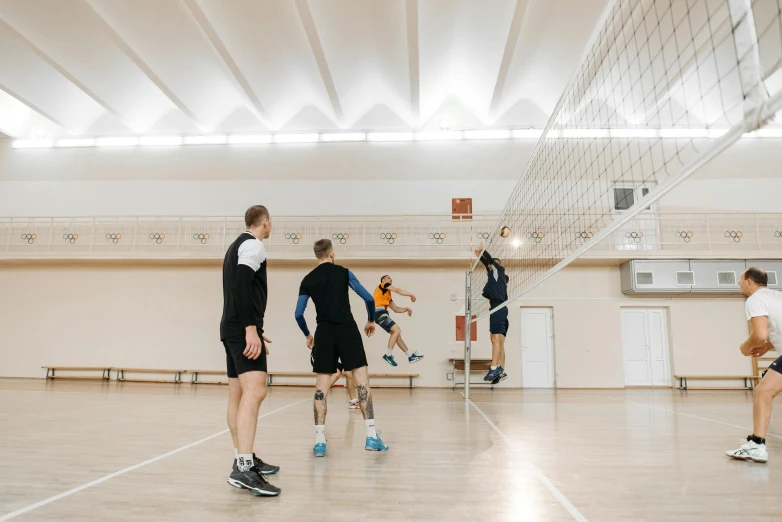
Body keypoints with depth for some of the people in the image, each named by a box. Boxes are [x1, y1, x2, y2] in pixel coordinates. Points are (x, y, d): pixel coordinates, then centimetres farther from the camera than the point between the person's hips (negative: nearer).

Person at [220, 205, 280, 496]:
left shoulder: (237, 246, 23)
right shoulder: (253, 245, -7)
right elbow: (241, 285, -20)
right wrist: (251, 328, -24)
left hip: (233, 328, 10)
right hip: (243, 329, -10)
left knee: (238, 395, 12)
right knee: (255, 391, -18)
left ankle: (243, 459, 21)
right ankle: (243, 469, -25)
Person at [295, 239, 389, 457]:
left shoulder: (307, 280, 9)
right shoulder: (344, 272, 4)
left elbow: (298, 314, 5)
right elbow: (368, 298, -1)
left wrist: (307, 335, 22)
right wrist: (371, 320, 15)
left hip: (324, 334, 2)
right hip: (348, 330, -2)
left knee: (322, 386, 5)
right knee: (362, 381, 1)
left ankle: (319, 441, 3)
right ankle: (371, 436, -1)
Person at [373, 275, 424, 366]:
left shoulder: (388, 296, 27)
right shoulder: (383, 285, 5)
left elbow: (396, 309, 27)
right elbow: (398, 290, -5)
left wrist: (407, 309, 15)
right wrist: (411, 295, 1)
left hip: (381, 313, 9)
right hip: (379, 312, -9)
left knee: (396, 333, 8)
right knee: (397, 330, -16)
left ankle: (410, 356, 11)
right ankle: (388, 355, -14)